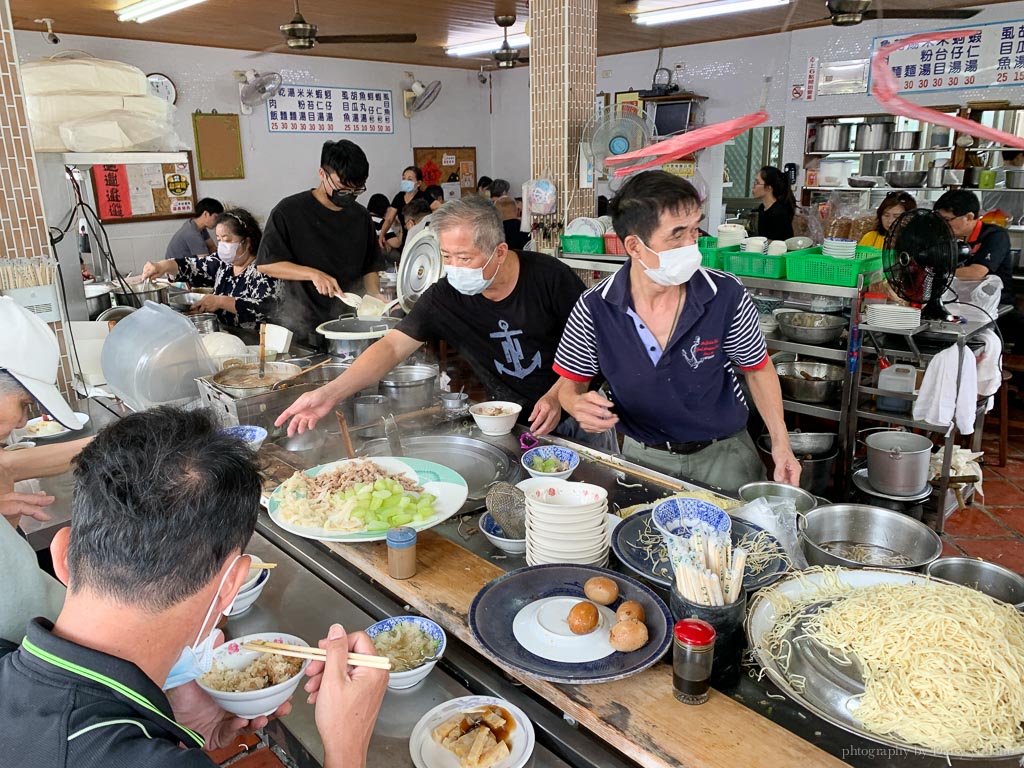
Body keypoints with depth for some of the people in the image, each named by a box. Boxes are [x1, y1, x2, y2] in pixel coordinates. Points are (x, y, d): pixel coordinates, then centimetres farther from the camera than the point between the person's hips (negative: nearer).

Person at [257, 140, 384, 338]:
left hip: (348, 323, 3)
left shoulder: (361, 216, 9)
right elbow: (265, 263, -5)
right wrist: (313, 274, -16)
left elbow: (369, 268, 16)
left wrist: (374, 297, -3)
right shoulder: (289, 211, -4)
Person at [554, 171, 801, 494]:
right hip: (643, 456, 0)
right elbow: (572, 383, -5)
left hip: (724, 455, 1)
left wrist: (781, 442, -9)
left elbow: (758, 369, -2)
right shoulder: (594, 309, -18)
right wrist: (578, 404, -28)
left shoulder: (727, 295, -18)